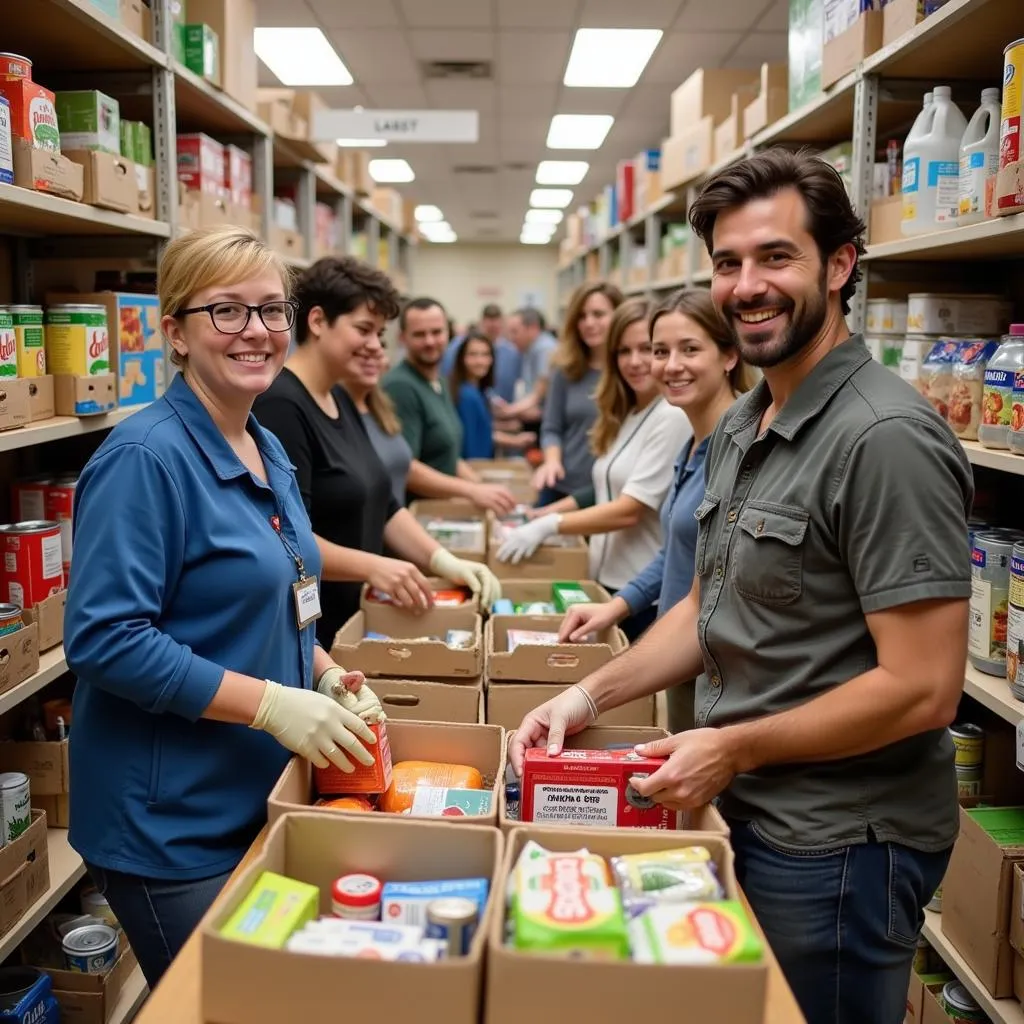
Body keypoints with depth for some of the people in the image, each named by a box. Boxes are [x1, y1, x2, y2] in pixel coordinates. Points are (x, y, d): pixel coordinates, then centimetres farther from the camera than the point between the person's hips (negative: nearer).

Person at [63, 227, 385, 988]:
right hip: (169, 825, -8)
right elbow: (103, 640, -24)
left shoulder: (270, 452, 6)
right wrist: (271, 703, -26)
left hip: (259, 799, 8)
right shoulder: (146, 457, -20)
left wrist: (327, 675, 1)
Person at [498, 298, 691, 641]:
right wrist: (540, 515, 7)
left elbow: (629, 510, -19)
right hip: (607, 579, 8)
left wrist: (549, 525, -18)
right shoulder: (625, 415, 11)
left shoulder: (674, 416, -16)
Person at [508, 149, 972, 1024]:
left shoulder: (885, 437, -22)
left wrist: (736, 748, -16)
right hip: (747, 815, 8)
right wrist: (590, 696, 2)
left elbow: (922, 687, -24)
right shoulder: (739, 427, 6)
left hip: (836, 843, -8)